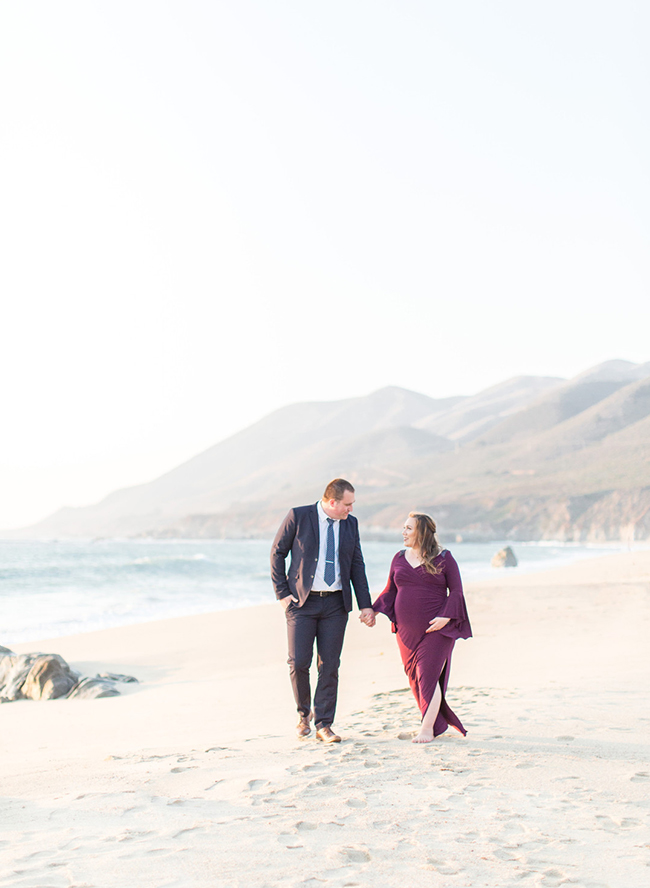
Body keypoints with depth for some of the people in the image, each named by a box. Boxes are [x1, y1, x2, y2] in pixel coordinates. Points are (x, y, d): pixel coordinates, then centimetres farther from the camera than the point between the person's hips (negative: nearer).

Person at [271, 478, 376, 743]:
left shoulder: (350, 524, 7)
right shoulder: (298, 516, -5)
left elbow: (357, 565, 10)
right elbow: (277, 553, 0)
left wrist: (365, 605, 4)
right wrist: (282, 593, -6)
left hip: (335, 604, 3)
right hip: (302, 602, -3)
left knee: (329, 665, 2)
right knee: (299, 662, -5)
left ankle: (324, 725, 10)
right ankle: (304, 715, 19)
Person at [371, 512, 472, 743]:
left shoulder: (443, 559, -1)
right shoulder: (399, 559, 11)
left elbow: (456, 591, -1)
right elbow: (390, 592, 15)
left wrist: (446, 616, -14)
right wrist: (375, 611, 2)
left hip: (435, 629, -5)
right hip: (407, 630, 5)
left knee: (428, 676, -12)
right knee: (415, 679, 6)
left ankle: (427, 729, -8)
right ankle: (440, 723, 19)